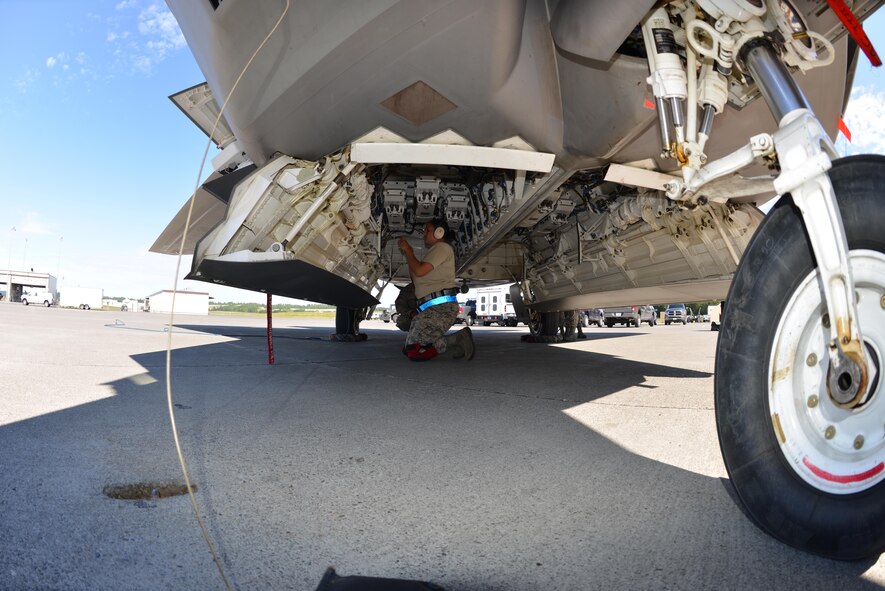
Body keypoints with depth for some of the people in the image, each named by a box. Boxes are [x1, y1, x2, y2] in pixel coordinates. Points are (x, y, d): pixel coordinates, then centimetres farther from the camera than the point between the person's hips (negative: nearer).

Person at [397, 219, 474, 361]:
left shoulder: (442, 247, -1)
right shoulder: (434, 252, 31)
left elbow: (419, 271, -14)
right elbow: (415, 280, 29)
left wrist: (407, 250, 0)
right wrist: (408, 254, 24)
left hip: (441, 307, -11)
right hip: (432, 308, 11)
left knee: (412, 350, -20)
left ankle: (457, 340, -13)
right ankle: (458, 340, -2)